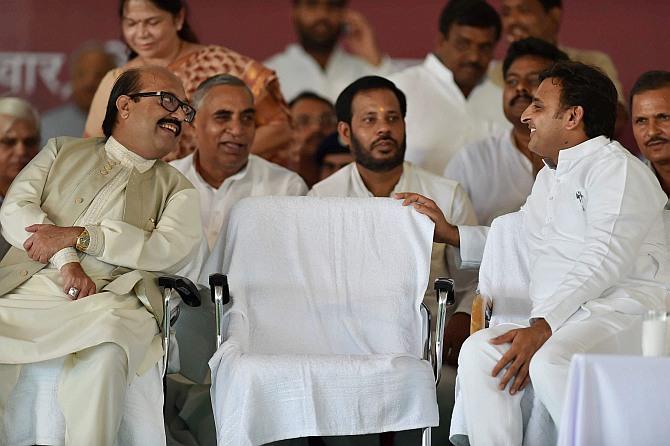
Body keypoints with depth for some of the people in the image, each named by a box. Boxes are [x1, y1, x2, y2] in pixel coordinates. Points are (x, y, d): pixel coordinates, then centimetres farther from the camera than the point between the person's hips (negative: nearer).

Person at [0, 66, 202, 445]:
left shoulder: (177, 190, 22)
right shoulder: (63, 152, 26)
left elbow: (170, 250, 1)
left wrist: (78, 237, -7)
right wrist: (66, 261, -9)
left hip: (109, 300, -1)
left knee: (104, 350, -38)